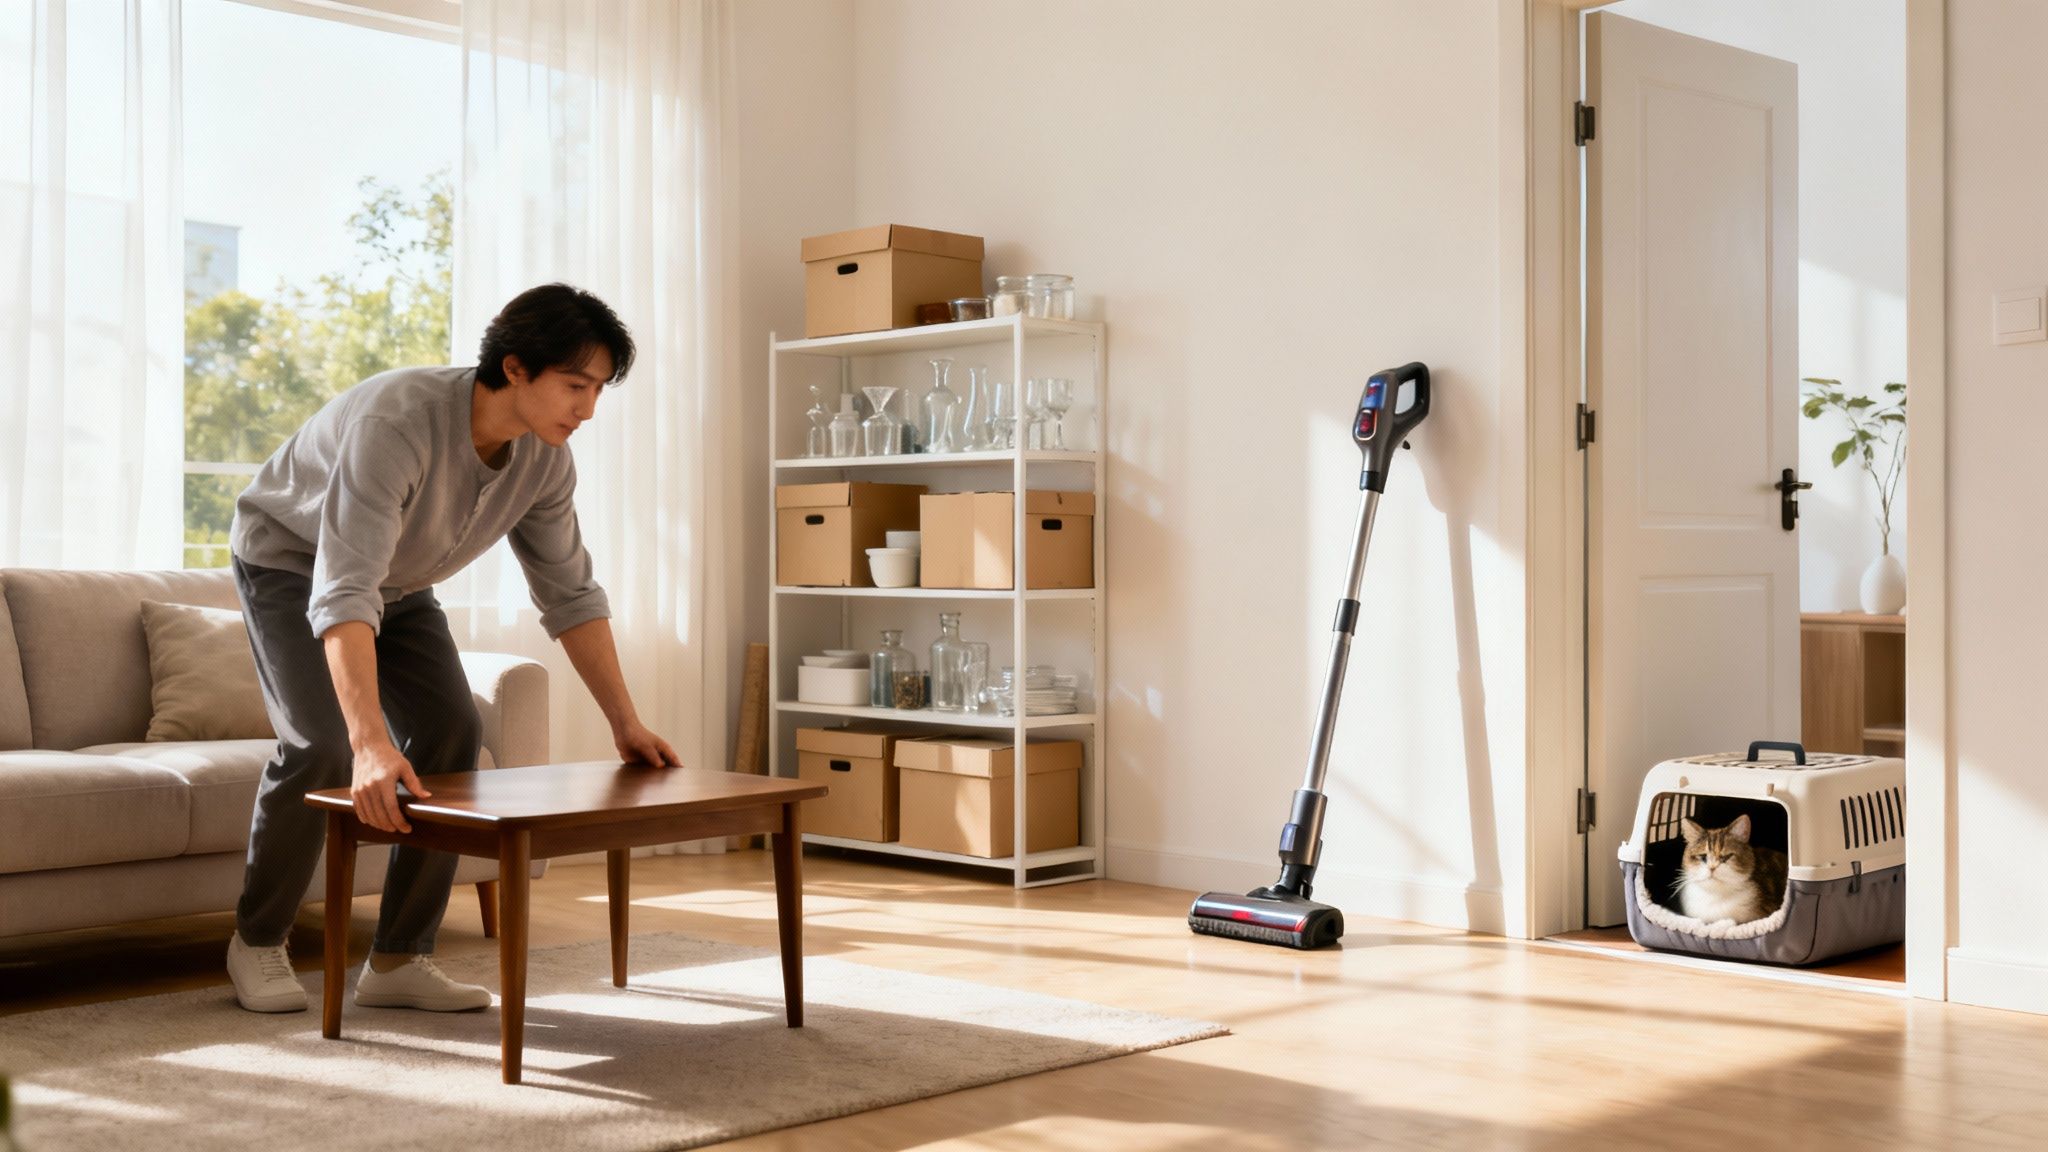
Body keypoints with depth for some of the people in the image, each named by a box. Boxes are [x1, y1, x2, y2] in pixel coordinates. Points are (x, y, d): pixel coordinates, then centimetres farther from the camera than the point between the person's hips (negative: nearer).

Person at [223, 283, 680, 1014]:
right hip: (292, 561, -6)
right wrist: (370, 742, -59)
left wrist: (625, 722, -9)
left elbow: (569, 594, -6)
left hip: (397, 580, 6)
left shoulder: (545, 459, -19)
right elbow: (343, 592, -49)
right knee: (323, 743, -21)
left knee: (451, 733, -9)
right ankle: (258, 941, 3)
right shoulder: (397, 423, -41)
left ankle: (398, 960, -1)